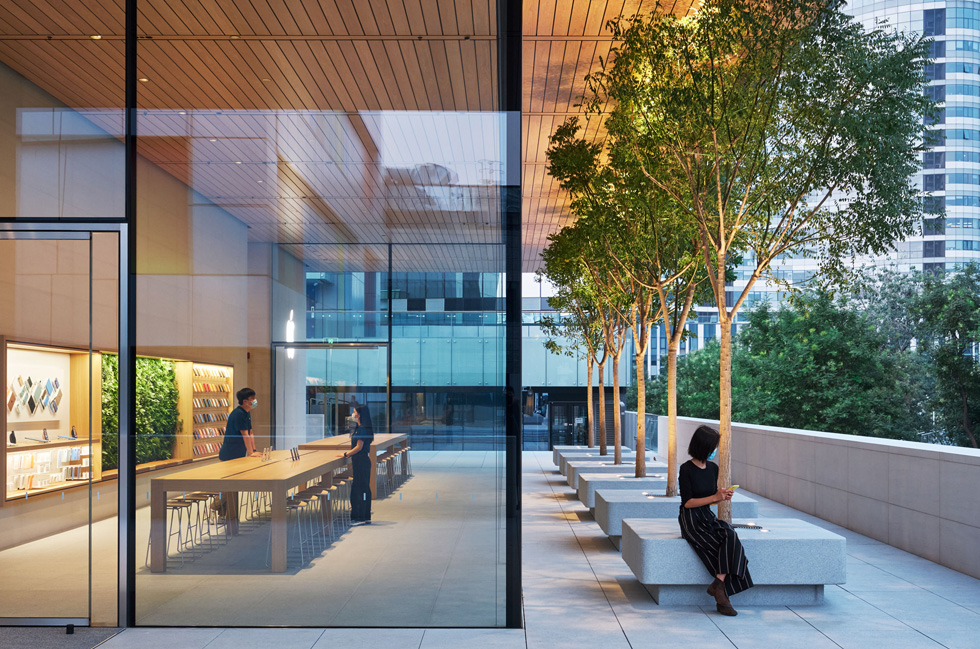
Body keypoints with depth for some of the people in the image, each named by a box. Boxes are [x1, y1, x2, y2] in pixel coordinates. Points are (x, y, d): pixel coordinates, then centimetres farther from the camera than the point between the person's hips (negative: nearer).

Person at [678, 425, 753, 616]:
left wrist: (723, 496, -4)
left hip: (708, 518, 6)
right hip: (691, 520, -6)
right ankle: (721, 588, -18)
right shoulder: (686, 469, -10)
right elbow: (688, 502, -12)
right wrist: (715, 497, -17)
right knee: (729, 543, -24)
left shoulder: (713, 468, 11)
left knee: (730, 536, -27)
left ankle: (718, 584, -26)